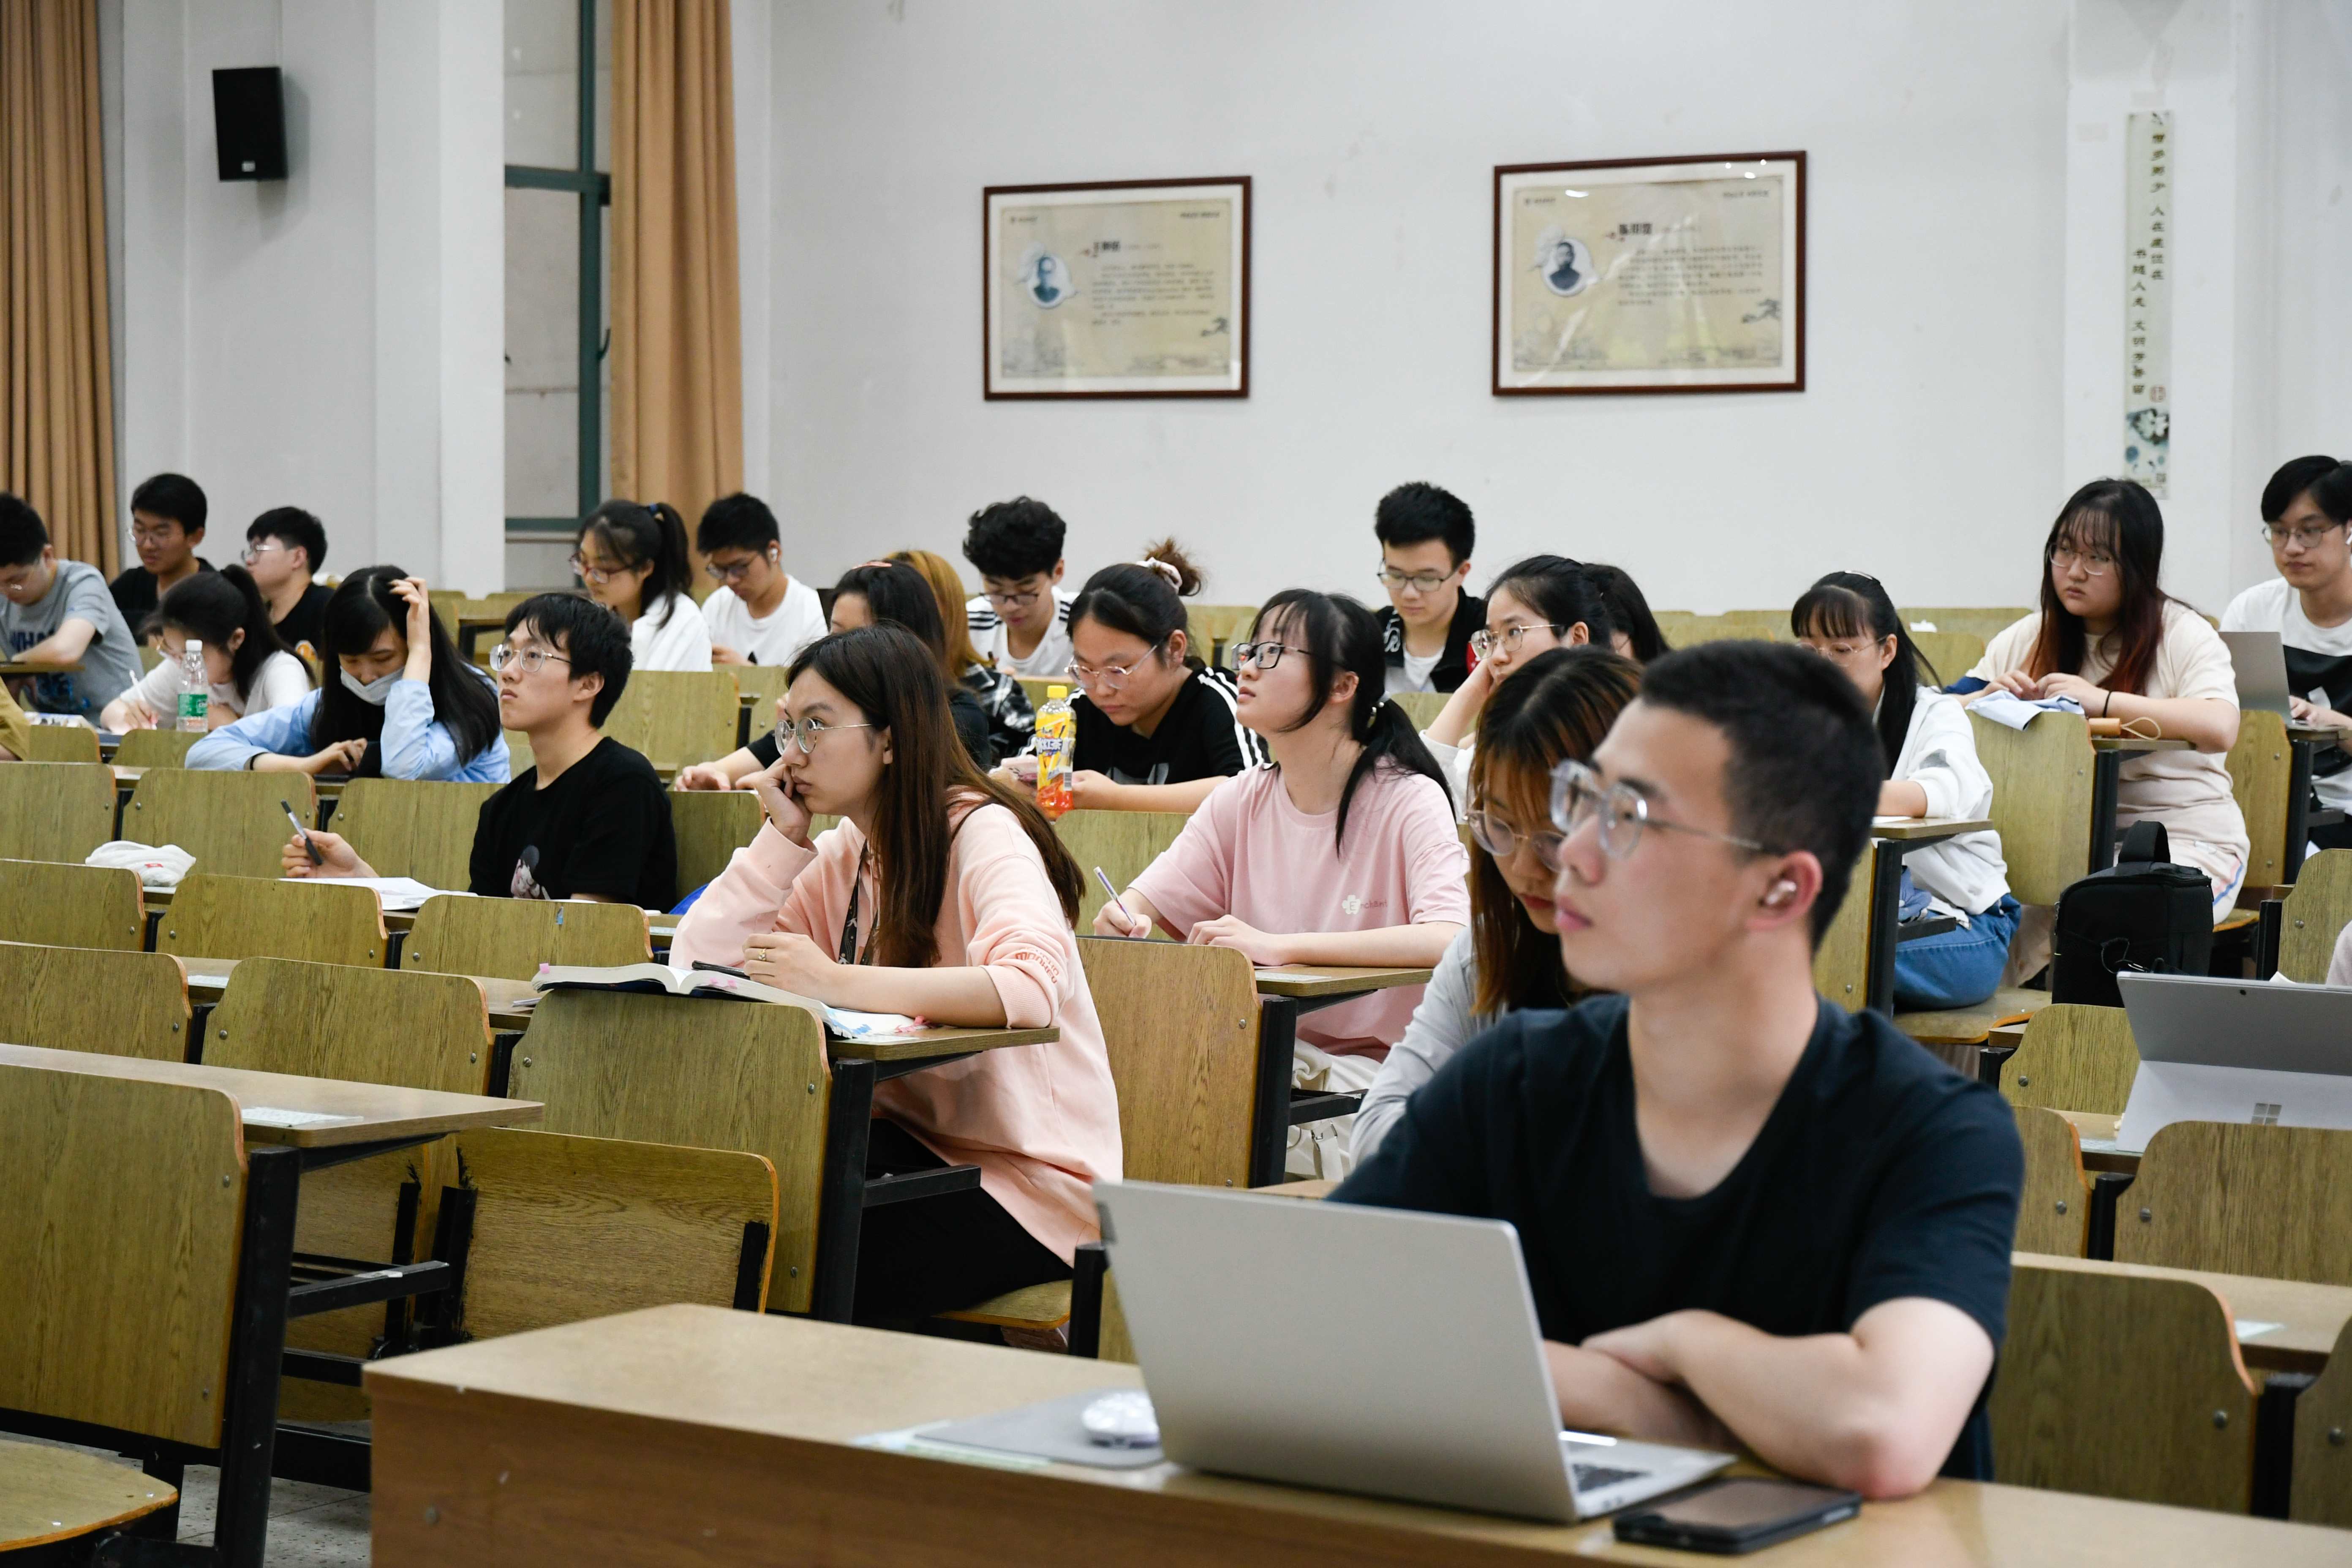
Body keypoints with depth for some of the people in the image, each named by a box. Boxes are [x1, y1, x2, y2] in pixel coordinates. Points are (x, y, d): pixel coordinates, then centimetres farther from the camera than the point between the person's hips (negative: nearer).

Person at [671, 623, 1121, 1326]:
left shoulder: (982, 834, -15)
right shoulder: (844, 855, 9)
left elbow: (1032, 987, -37)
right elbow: (697, 958, 0)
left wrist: (841, 984, -41)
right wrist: (784, 833, -5)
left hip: (1030, 1182, -7)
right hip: (913, 1144, 7)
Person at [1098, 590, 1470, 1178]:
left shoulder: (1408, 801, -12)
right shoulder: (1241, 800, 7)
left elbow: (1449, 939, -29)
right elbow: (1140, 906, 5)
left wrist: (1278, 946, -33)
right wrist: (1121, 921, -21)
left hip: (1374, 1074, -6)